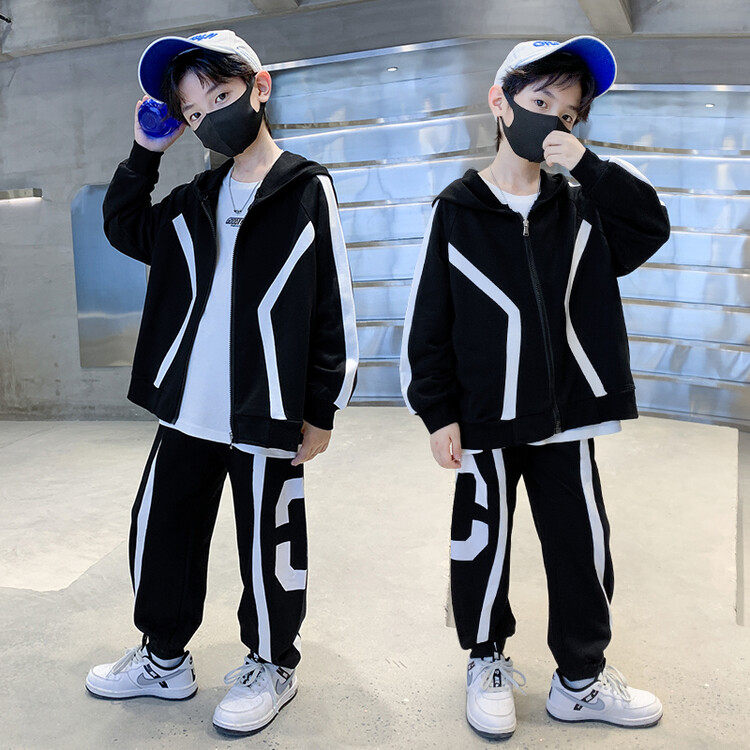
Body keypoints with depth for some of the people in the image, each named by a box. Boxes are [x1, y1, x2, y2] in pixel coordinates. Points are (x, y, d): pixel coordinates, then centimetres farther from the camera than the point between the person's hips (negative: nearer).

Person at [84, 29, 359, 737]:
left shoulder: (308, 190, -3)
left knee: (267, 543, 7)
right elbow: (125, 228, 27)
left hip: (266, 415, -6)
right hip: (187, 411, 6)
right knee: (159, 531, 15)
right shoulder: (194, 201, 13)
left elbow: (333, 308, -5)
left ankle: (271, 665, 30)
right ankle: (164, 658, 36)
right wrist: (144, 153, 14)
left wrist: (321, 410, -7)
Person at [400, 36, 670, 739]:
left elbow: (650, 228, -7)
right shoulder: (456, 211, -3)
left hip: (566, 418, 3)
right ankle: (487, 661, 34)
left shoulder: (579, 210, 8)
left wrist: (589, 164, -13)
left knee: (582, 548, 11)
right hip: (484, 422, -3)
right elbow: (426, 321, -4)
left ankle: (582, 678, 31)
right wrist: (438, 413, -7)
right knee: (482, 544, 10)